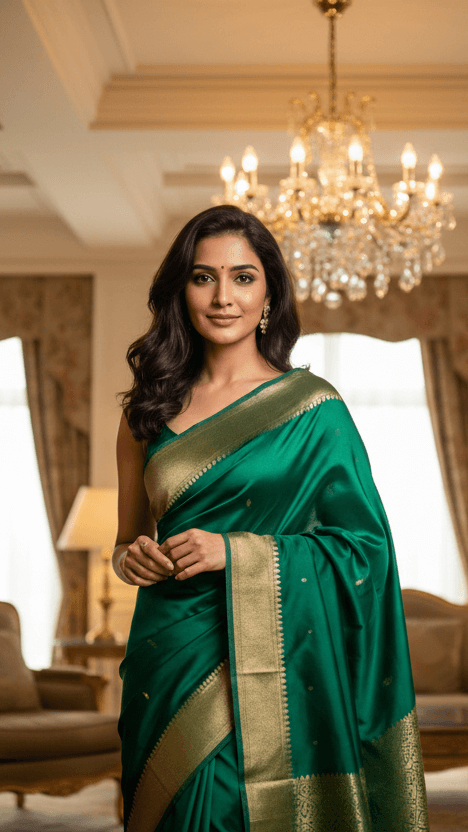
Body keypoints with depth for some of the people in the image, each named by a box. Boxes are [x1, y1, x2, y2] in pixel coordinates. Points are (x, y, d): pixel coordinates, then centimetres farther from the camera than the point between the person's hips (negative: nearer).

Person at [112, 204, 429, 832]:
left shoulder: (313, 409, -3)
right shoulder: (150, 410, 8)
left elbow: (363, 545, -5)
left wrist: (235, 552, -14)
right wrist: (133, 557, -7)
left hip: (269, 664, -3)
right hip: (168, 660, 3)